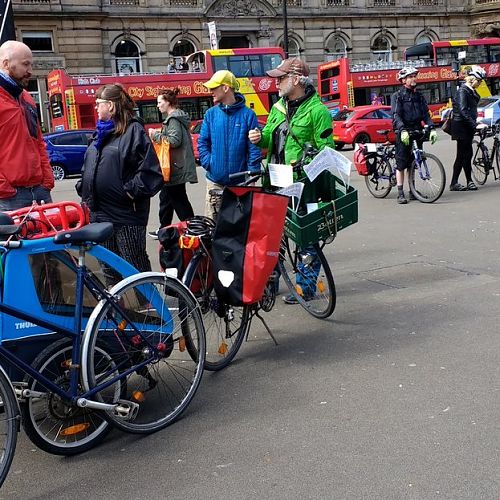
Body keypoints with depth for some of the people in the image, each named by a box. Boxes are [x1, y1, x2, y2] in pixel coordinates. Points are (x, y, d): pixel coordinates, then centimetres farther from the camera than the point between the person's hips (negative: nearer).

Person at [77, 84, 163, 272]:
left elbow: (150, 172, -15)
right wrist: (83, 189, 12)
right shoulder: (100, 132, 17)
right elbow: (87, 168, 26)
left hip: (126, 215, -8)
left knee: (137, 268, -2)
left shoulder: (133, 130, -8)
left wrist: (130, 192, -17)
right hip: (99, 215, 8)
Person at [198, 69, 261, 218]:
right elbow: (202, 142, 8)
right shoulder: (211, 114, 5)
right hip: (215, 181, 2)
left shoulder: (248, 115, -4)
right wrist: (208, 163, -6)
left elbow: (254, 148, -6)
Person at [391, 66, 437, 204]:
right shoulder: (397, 96, -3)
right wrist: (403, 130, -30)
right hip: (403, 133, -5)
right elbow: (396, 115, -15)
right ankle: (400, 194, -3)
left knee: (413, 163, 9)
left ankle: (412, 191, 17)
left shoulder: (419, 96, 14)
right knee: (401, 164, -5)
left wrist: (432, 128, -6)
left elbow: (425, 114, 9)